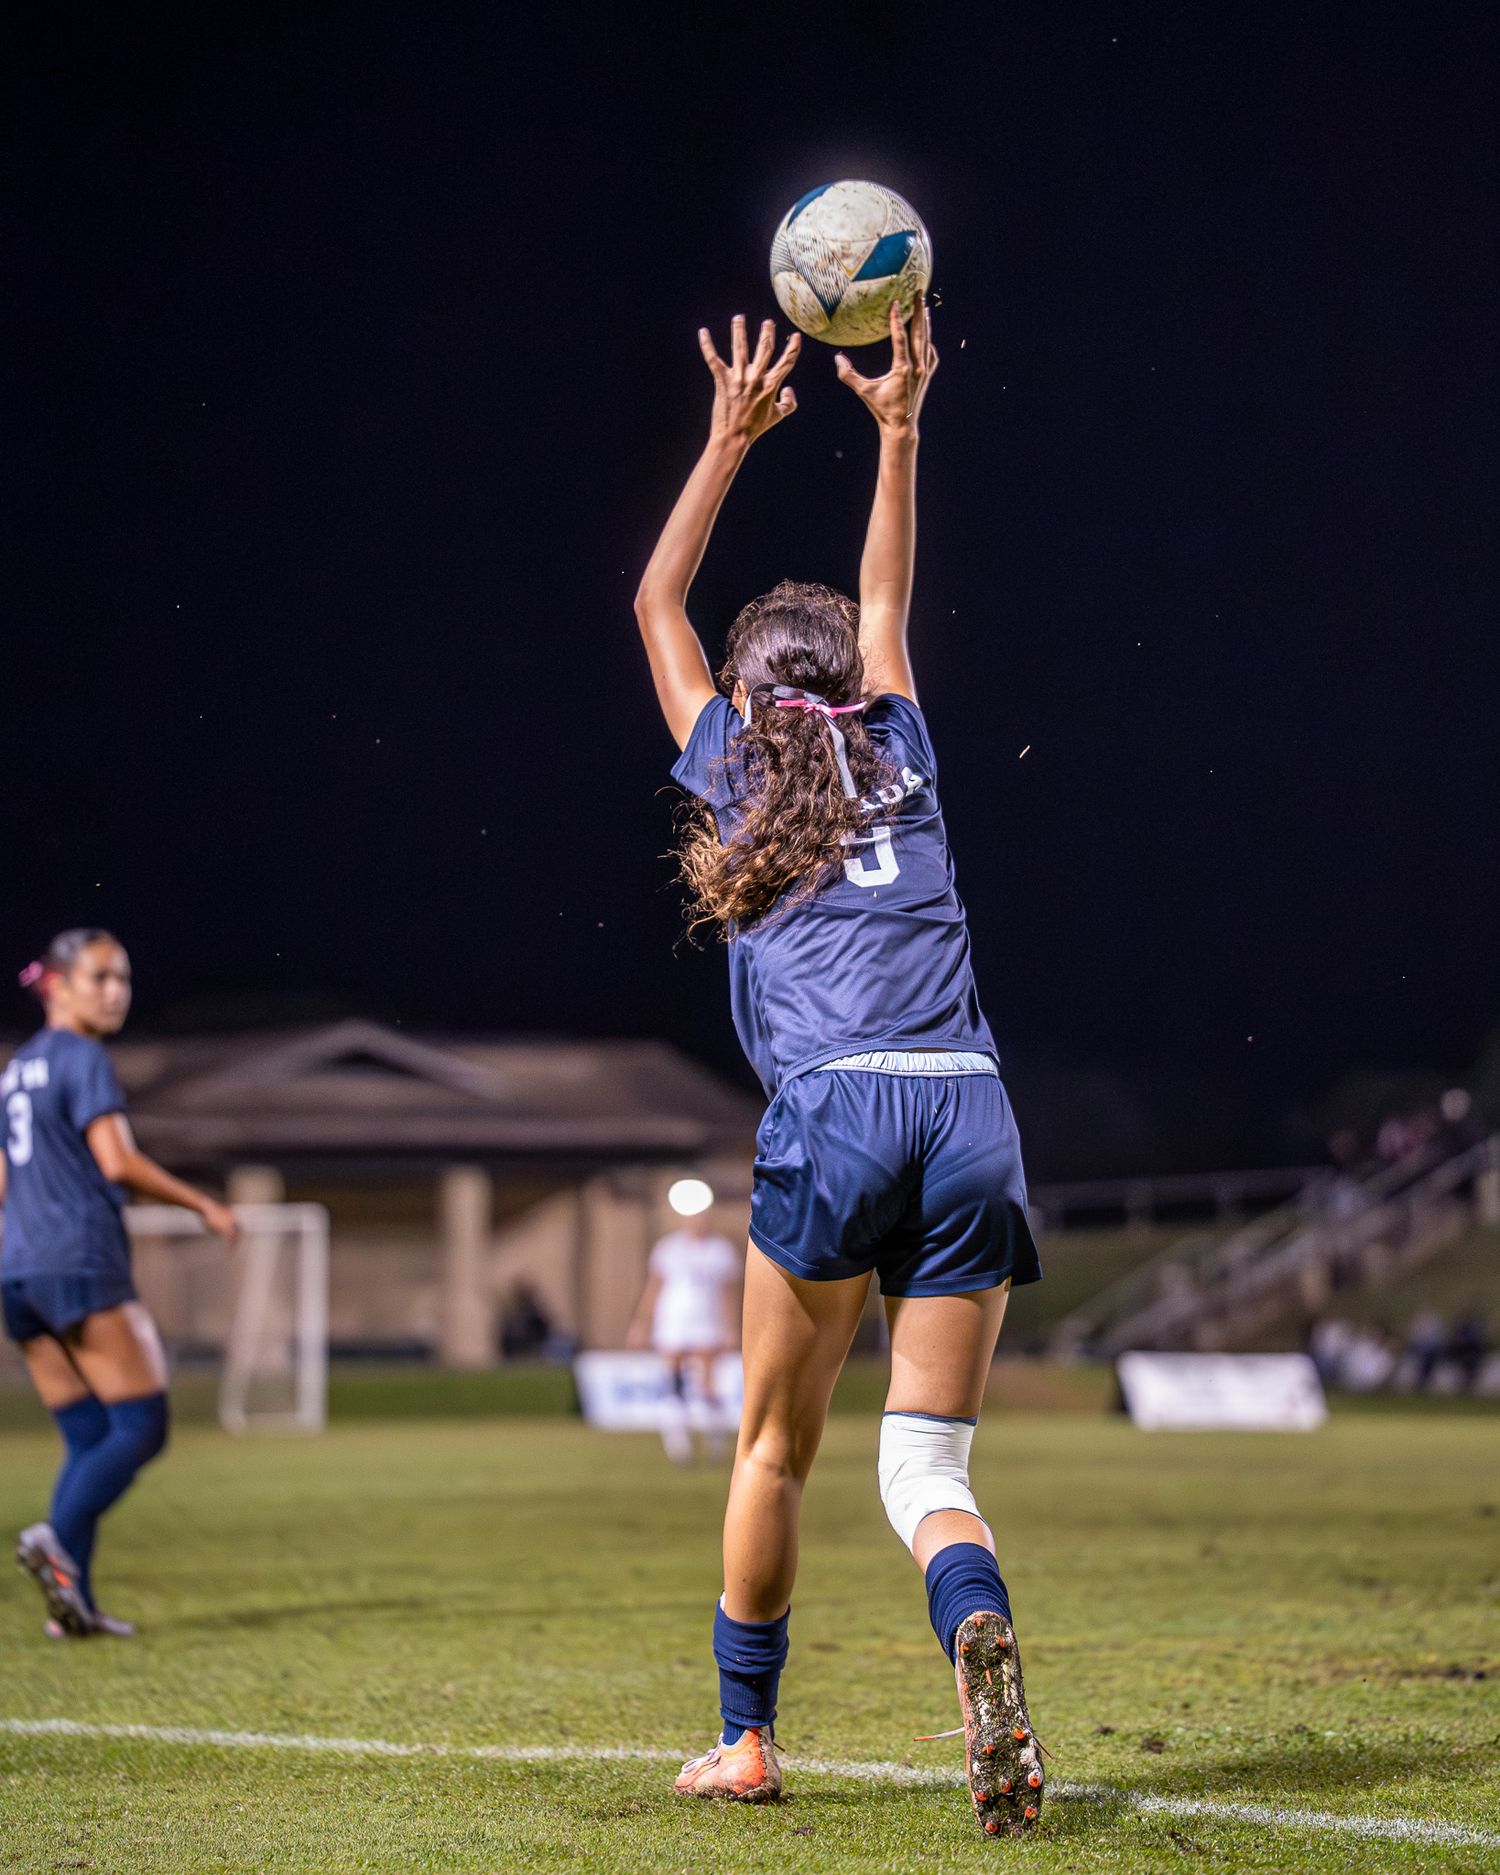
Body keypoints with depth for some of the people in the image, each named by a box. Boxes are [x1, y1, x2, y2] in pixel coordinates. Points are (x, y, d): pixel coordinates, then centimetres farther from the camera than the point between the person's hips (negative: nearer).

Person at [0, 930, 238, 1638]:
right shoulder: (83, 1058, -6)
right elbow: (118, 1162, -15)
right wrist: (204, 1206, -6)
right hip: (82, 1266, -8)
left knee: (89, 1440, 8)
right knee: (142, 1426, -7)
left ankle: (72, 1601, -2)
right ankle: (58, 1538, -26)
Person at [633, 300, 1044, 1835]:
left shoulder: (734, 774, 16)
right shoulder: (902, 768, 21)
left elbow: (657, 604, 29)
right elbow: (884, 604, 36)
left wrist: (729, 442, 31)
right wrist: (897, 431, 36)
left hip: (834, 1112, -2)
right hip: (971, 1114, 2)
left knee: (774, 1448, 13)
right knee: (925, 1463, 1)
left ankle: (744, 1739, 19)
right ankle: (978, 1635, -30)